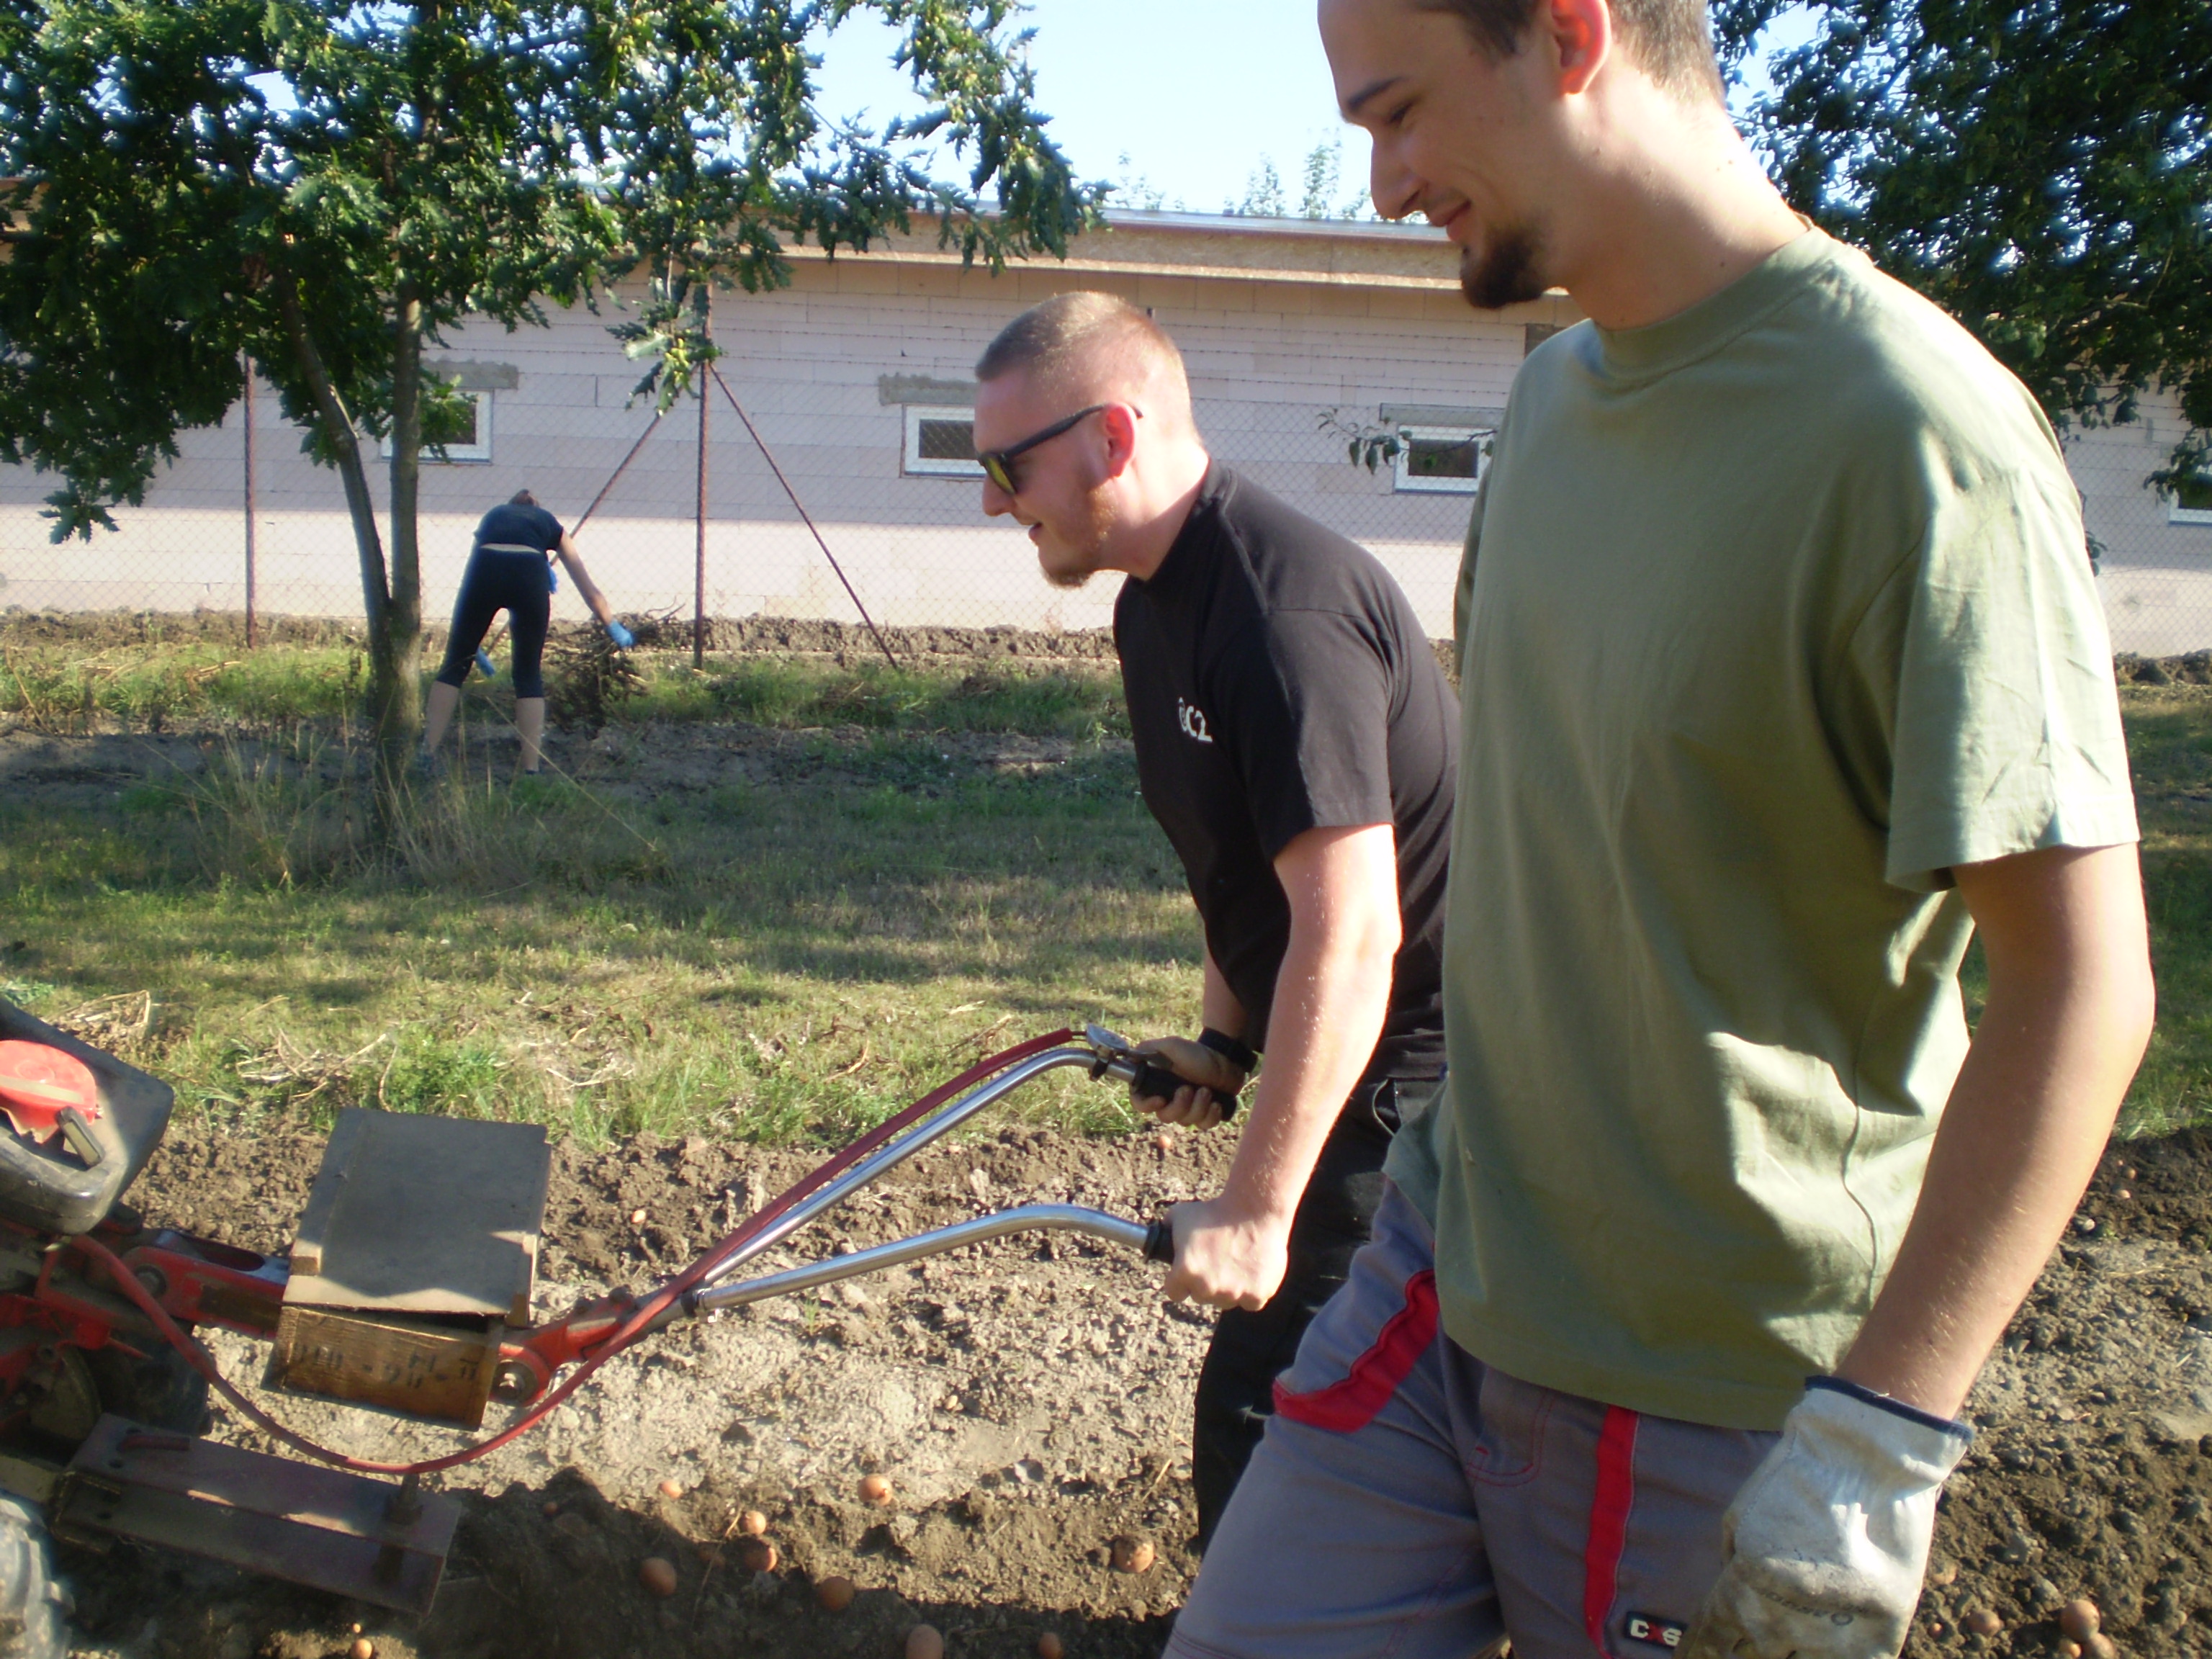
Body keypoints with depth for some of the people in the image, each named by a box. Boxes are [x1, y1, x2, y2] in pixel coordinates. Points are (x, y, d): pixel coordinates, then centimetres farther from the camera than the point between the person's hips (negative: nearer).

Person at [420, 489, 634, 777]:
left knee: (455, 664, 12)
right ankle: (532, 770, 8)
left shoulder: (492, 517, 37)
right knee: (529, 674, 13)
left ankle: (427, 756, 6)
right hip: (530, 573, 0)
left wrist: (471, 644, 44)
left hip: (485, 567, 0)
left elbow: (474, 586, 37)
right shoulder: (550, 524, 34)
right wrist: (615, 629, 53)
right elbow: (590, 591, 38)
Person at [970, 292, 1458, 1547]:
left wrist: (1256, 1209, -24)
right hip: (1353, 1053, 10)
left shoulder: (1285, 606, -26)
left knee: (1264, 1408, -3)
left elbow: (1349, 934, -29)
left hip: (1414, 1067, -10)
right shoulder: (1160, 602, 7)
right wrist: (1224, 1040, 13)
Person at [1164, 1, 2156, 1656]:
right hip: (1442, 1274, 7)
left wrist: (1873, 1439, -19)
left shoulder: (1908, 434, -20)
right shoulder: (1556, 391, 5)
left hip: (1722, 1405, -6)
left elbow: (2082, 983, -19)